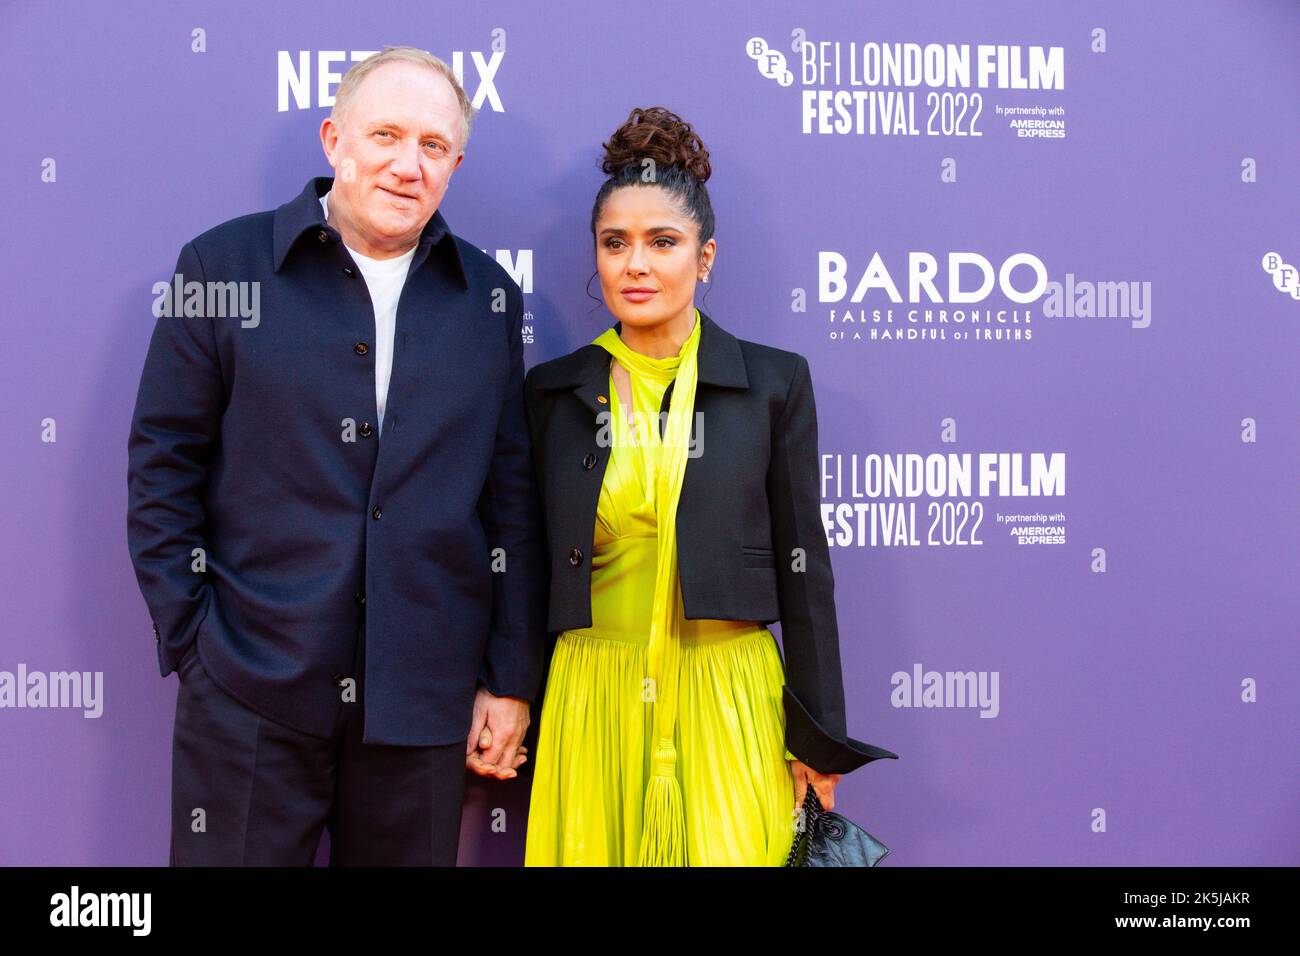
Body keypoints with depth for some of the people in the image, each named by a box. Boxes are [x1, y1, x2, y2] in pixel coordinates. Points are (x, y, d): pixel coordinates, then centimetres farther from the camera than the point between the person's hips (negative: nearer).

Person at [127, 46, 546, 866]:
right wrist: (190, 641, -3)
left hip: (425, 702, 2)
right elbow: (163, 466, 1)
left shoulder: (488, 297, 6)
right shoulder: (222, 265, 0)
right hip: (248, 697, -2)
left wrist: (512, 680, 4)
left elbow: (513, 499, 6)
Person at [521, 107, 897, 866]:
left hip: (729, 704, -1)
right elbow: (536, 567, 10)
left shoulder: (774, 383, 0)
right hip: (593, 702, 2)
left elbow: (801, 563, 2)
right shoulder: (554, 392, 5)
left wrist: (819, 735, 1)